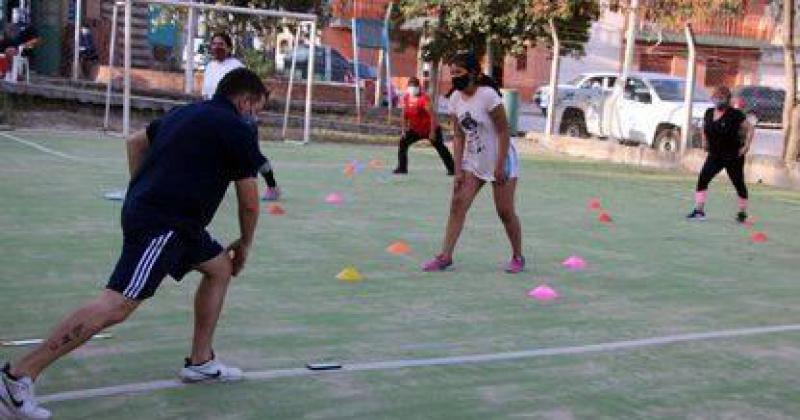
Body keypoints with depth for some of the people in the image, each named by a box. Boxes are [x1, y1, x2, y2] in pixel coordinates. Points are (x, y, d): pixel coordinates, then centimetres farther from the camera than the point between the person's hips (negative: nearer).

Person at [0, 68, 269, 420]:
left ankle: (200, 361, 25)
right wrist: (244, 245, 16)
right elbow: (249, 203, 1)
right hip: (163, 226, -10)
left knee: (220, 268, 21)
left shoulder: (185, 113, 20)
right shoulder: (238, 130, -4)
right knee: (117, 305, -15)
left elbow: (135, 142, 31)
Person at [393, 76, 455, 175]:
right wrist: (404, 129, 8)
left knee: (440, 147, -3)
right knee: (402, 143, -1)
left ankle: (452, 168, 4)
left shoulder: (424, 98, -22)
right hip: (415, 129, 6)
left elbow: (432, 116, -23)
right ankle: (402, 168, 7)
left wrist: (433, 132, -25)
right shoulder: (406, 98, -2)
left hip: (429, 129, -6)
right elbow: (405, 115, 11)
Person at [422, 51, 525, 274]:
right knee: (458, 203, -5)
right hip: (473, 161, 6)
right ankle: (445, 257, -3)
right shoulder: (455, 98, -2)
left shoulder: (487, 95, -21)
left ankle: (518, 257, 19)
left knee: (505, 211, 0)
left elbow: (503, 132, -18)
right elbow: (459, 136, 2)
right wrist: (458, 170, -4)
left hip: (499, 160, -6)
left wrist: (500, 166, -19)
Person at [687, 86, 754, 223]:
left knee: (739, 183, 10)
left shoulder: (735, 114, -13)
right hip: (714, 155, 4)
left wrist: (746, 146, -12)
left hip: (734, 156, -4)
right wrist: (704, 141, 10)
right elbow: (704, 128, 23)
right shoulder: (709, 113, 3)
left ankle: (743, 212, 28)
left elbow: (750, 128, -8)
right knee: (702, 179, -13)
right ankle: (699, 210, -14)